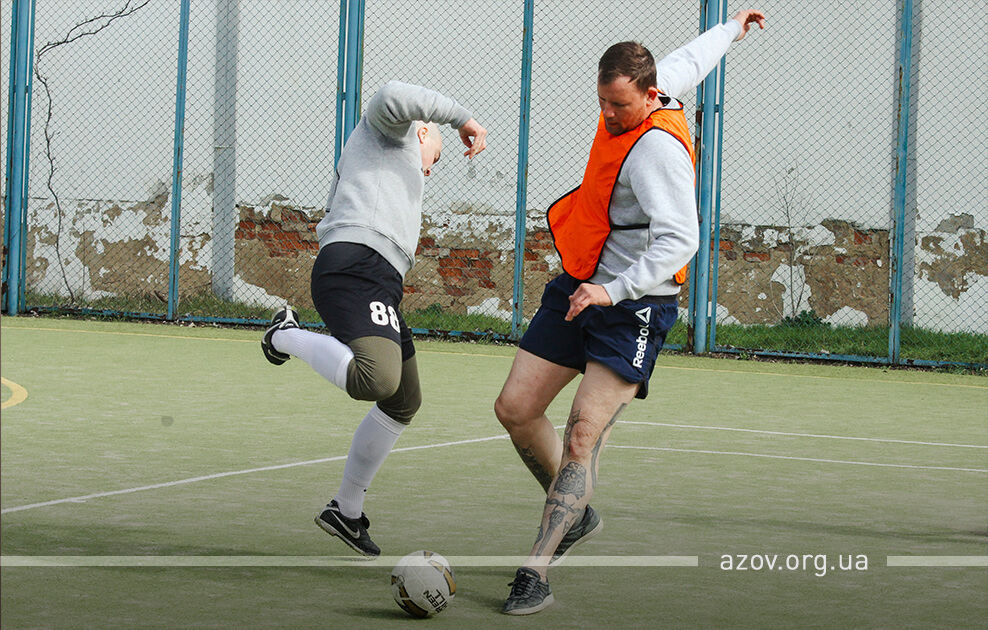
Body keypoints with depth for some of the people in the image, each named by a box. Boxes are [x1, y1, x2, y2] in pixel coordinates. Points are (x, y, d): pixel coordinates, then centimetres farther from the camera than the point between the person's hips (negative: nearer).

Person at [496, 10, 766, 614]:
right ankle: (575, 514, 26)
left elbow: (680, 240, -31)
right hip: (578, 287, 9)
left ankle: (536, 575, -18)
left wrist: (614, 290, -39)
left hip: (634, 306, -9)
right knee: (515, 409, 3)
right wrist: (731, 30, 40)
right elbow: (688, 63, 22)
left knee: (583, 434, -17)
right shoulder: (625, 104, 2)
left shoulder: (657, 147, -23)